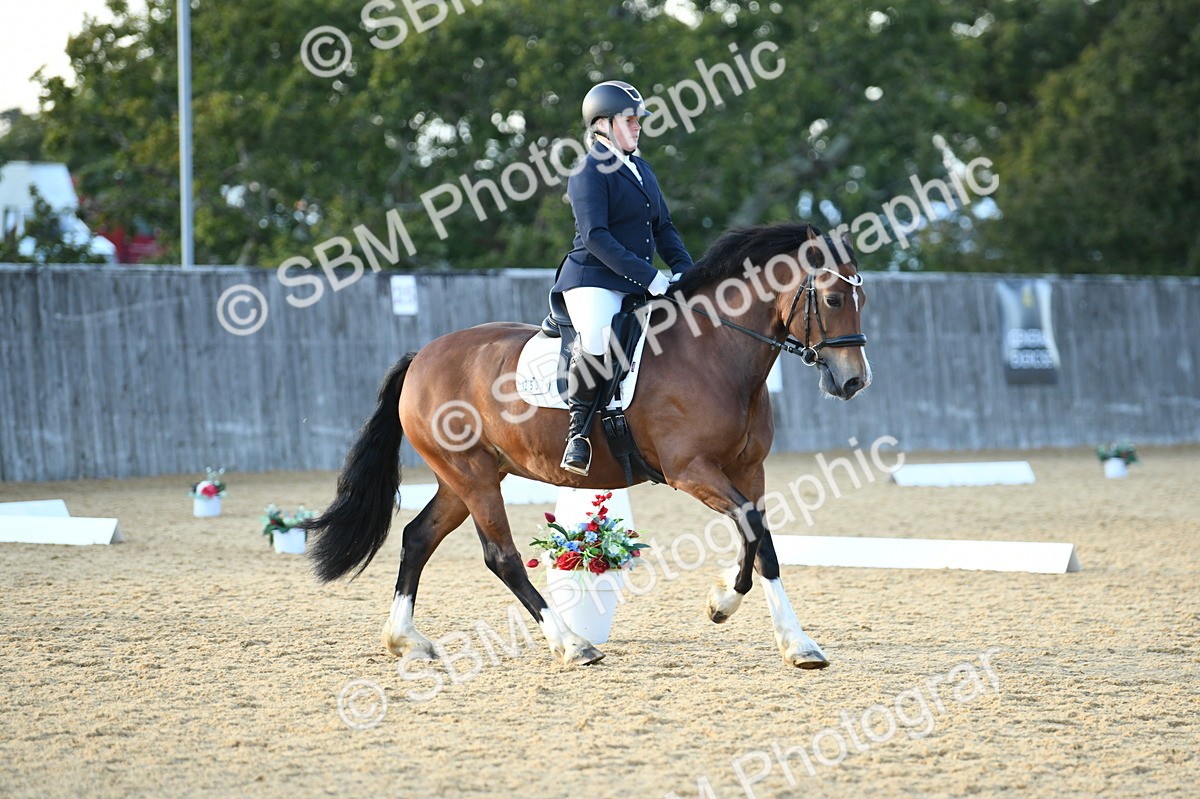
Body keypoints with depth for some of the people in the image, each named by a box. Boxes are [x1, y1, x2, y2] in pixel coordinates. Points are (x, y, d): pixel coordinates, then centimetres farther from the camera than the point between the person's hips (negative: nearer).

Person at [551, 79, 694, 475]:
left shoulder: (642, 170, 19)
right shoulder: (589, 173, -8)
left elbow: (663, 227, 20)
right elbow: (596, 237, -18)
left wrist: (684, 269, 1)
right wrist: (649, 278, -23)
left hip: (639, 286, 9)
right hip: (594, 280, -9)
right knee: (597, 343, -34)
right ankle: (578, 426, -14)